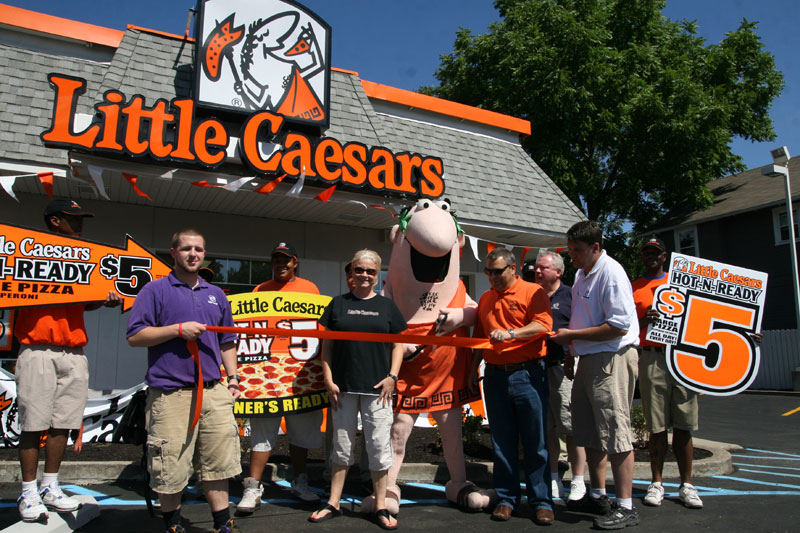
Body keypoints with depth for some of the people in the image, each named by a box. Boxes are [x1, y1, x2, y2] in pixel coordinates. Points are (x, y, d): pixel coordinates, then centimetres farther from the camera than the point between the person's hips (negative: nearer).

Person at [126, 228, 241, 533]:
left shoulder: (216, 295, 18)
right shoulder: (155, 291, 2)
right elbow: (134, 336, -5)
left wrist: (232, 376, 12)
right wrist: (178, 329, -13)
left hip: (214, 391, 5)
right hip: (171, 394, -4)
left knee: (217, 462, 8)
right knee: (171, 469, 2)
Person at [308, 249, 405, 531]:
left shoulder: (386, 306, 7)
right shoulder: (338, 304, 7)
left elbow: (398, 345, 7)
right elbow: (327, 345, 6)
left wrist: (392, 376, -5)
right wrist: (328, 380, -2)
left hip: (377, 388, 0)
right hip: (343, 388, 1)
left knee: (379, 446, 3)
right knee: (342, 446, 11)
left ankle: (380, 507, 17)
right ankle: (333, 504, 24)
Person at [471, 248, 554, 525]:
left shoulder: (532, 292, -1)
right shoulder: (485, 299, 16)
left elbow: (543, 325, -15)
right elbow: (479, 339, 21)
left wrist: (511, 332, -26)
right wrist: (472, 372, 18)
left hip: (528, 374, -4)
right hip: (495, 376, 5)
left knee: (535, 441, 1)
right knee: (502, 442, 9)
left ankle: (541, 501, 12)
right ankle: (506, 498, 20)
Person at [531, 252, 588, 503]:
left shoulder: (570, 295, 2)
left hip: (563, 367, -5)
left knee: (571, 426, -3)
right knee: (545, 428, 9)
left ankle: (578, 482, 9)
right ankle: (554, 480, 20)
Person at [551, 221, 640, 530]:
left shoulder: (611, 273, -15)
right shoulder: (582, 274, 14)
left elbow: (618, 327, -21)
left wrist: (571, 335, -17)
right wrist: (571, 352, 19)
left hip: (612, 359, -10)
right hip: (588, 360, 10)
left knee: (614, 431, -6)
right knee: (589, 432, 15)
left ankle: (625, 507, 4)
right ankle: (597, 496, 28)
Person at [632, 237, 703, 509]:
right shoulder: (633, 289, 10)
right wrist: (643, 321, -15)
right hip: (652, 359, -1)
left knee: (683, 425, 3)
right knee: (657, 425, 1)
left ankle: (686, 484, 12)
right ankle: (656, 483, 11)